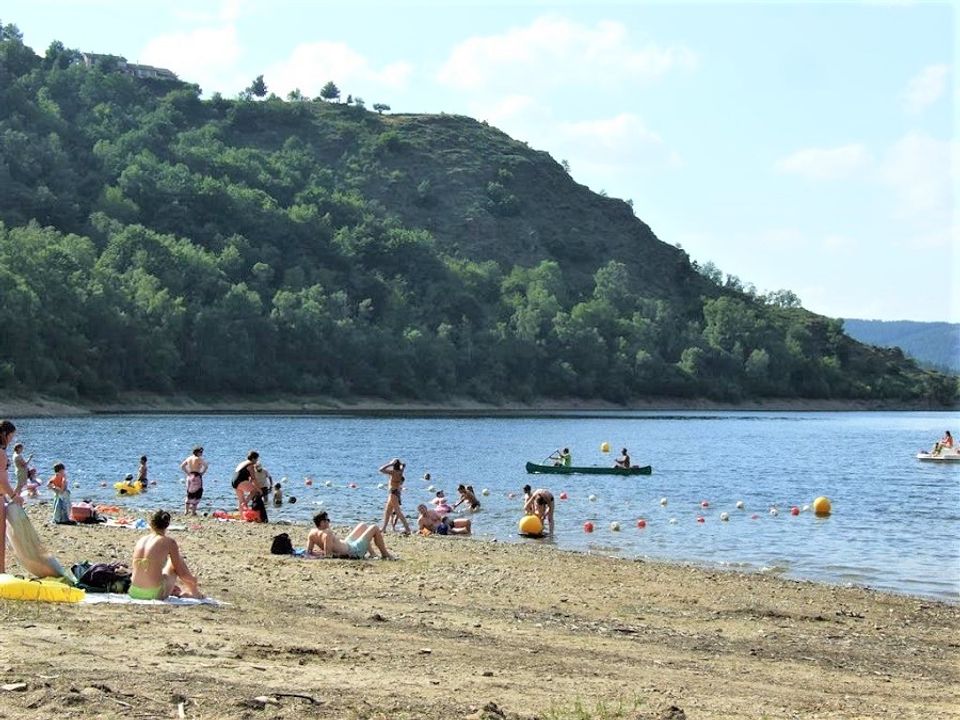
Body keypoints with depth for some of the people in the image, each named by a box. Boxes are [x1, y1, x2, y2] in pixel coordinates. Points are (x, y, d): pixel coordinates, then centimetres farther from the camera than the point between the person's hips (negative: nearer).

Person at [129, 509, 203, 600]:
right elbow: (182, 573, 1)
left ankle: (178, 591, 51)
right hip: (156, 594, -5)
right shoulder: (169, 542, -4)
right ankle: (194, 592, 37)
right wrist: (193, 580, 25)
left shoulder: (140, 541, 9)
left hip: (134, 592, 5)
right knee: (177, 560, 22)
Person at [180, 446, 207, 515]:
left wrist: (187, 473, 11)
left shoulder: (189, 458, 8)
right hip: (197, 477, -6)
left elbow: (182, 466, 13)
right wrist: (202, 473, -8)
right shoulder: (199, 459, -10)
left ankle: (186, 510, 16)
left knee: (189, 494, 17)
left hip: (190, 476, 6)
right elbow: (206, 465, -20)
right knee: (196, 494, 2)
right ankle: (193, 511, 1)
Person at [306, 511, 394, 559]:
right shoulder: (327, 534, -35)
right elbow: (328, 555, -35)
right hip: (354, 551, -9)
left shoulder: (312, 533, -10)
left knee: (363, 525, 29)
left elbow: (309, 552, -1)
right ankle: (385, 554, 21)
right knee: (374, 528, 6)